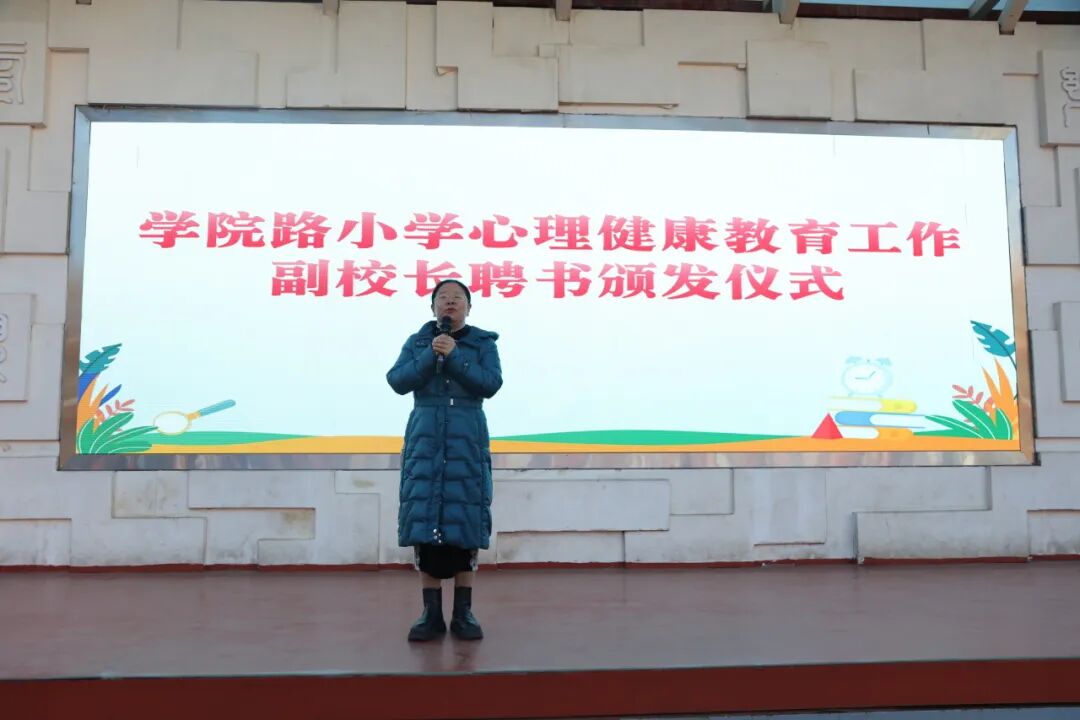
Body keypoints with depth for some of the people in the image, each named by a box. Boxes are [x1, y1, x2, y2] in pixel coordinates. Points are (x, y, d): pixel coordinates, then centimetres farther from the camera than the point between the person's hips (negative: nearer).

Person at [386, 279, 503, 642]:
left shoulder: (483, 343, 7)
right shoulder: (417, 342, 11)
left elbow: (491, 384, -6)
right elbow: (397, 381, -2)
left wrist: (453, 357, -14)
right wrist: (431, 356, -14)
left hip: (467, 441, -1)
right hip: (425, 438, 1)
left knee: (465, 522, -3)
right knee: (424, 521, -3)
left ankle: (463, 612, 6)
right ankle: (431, 612, 5)